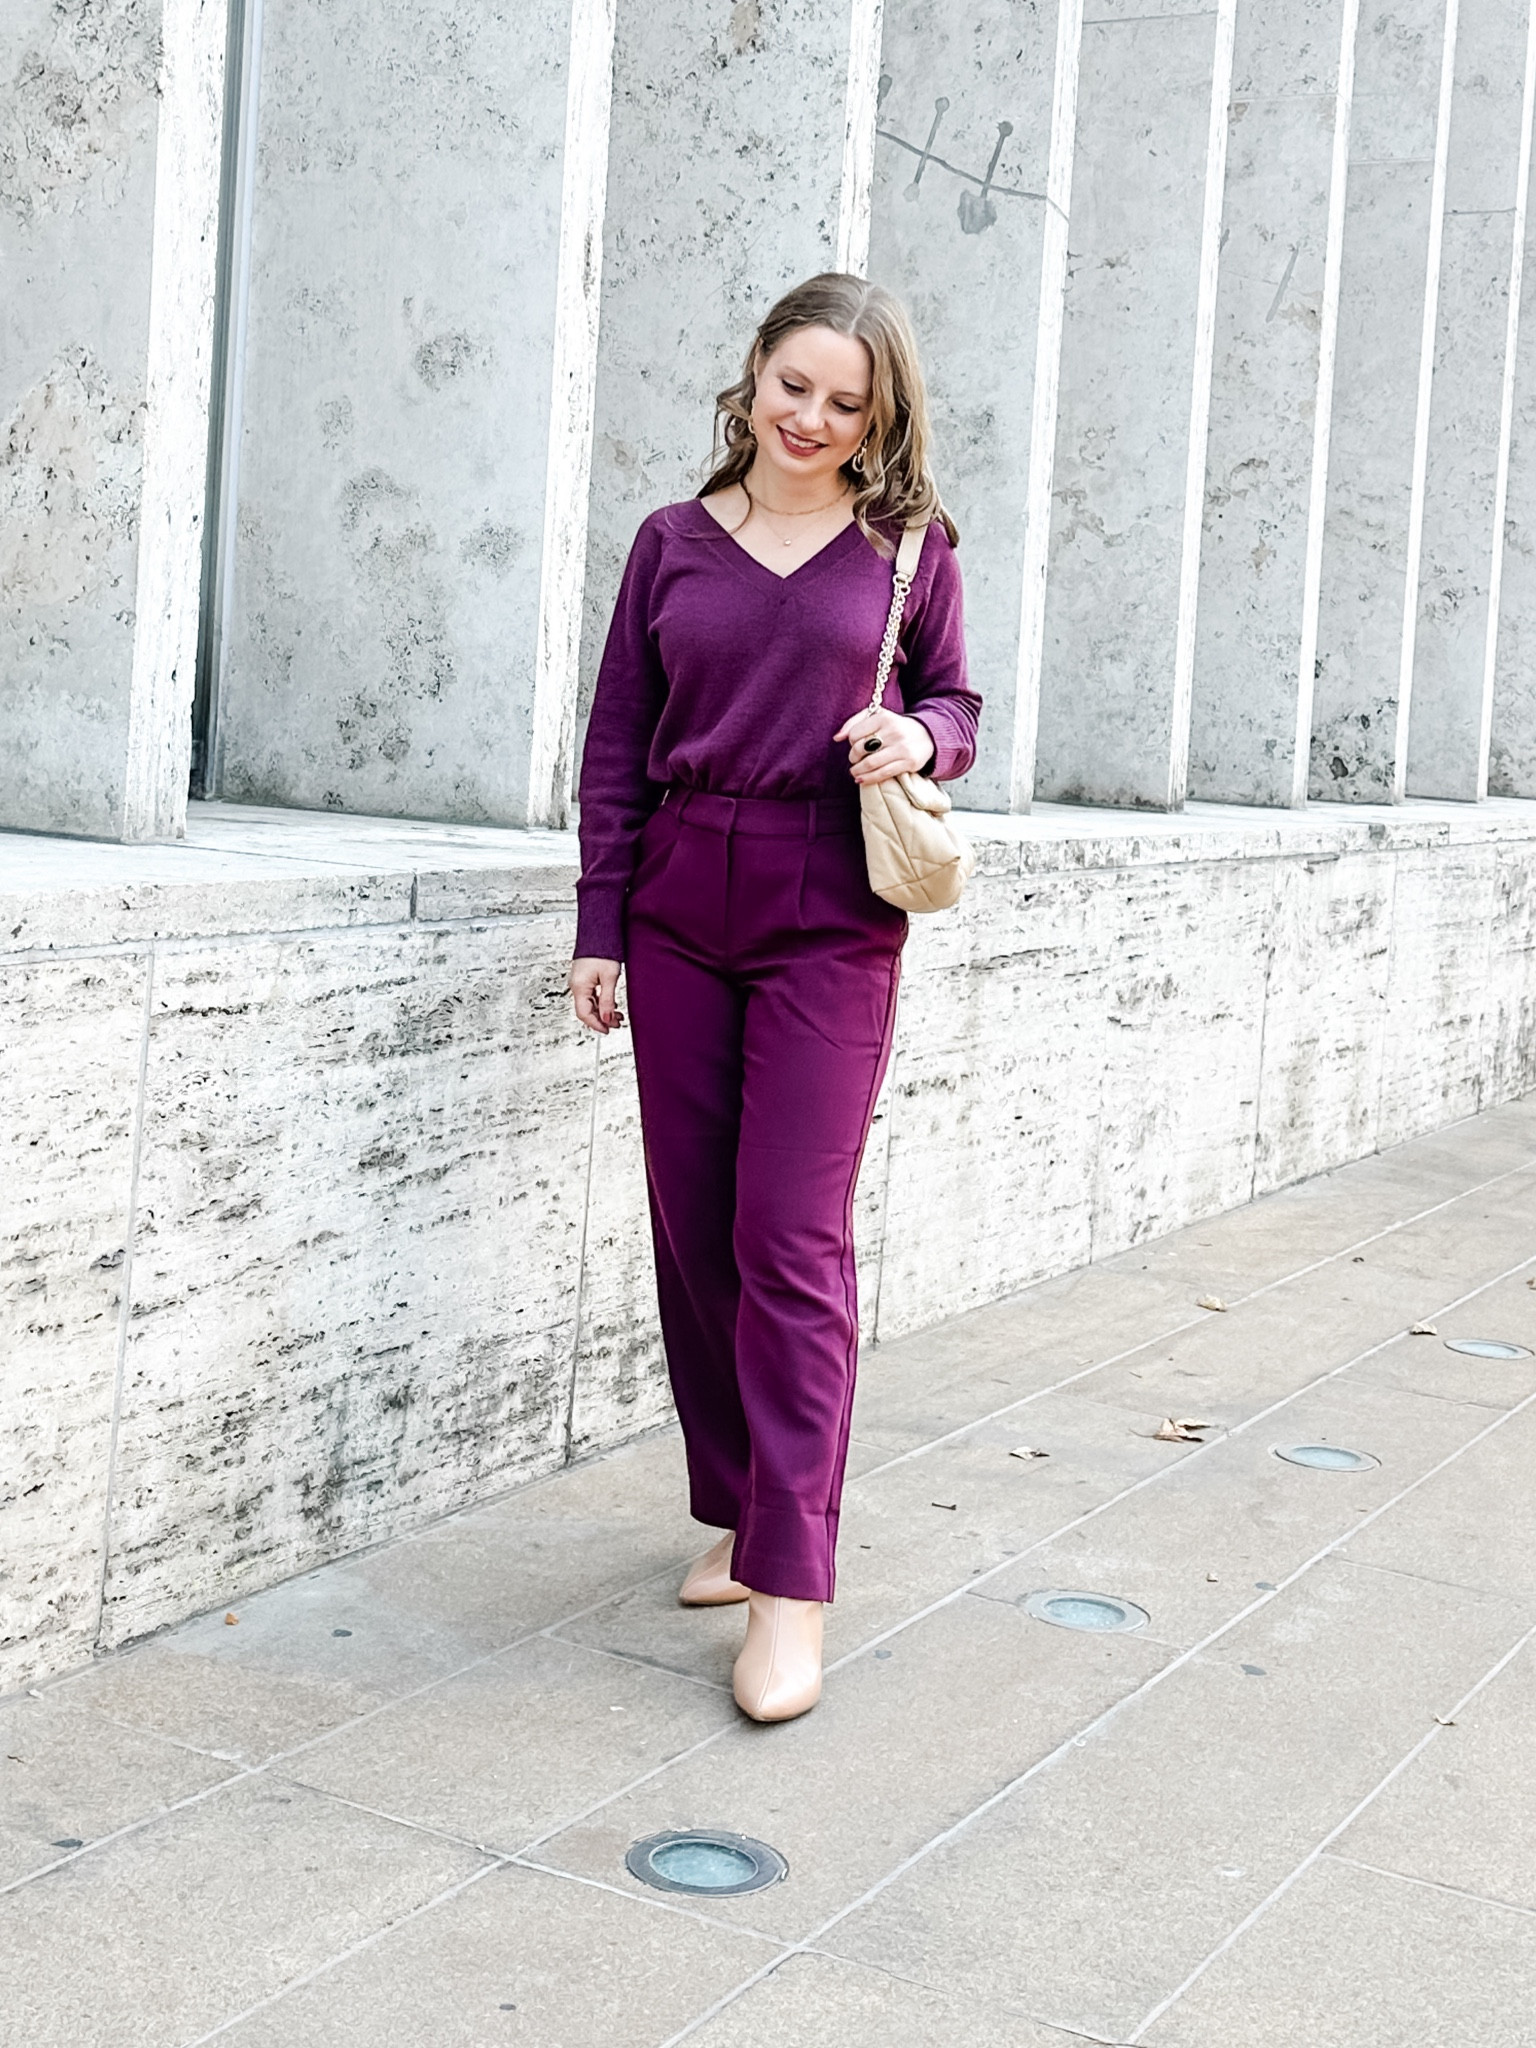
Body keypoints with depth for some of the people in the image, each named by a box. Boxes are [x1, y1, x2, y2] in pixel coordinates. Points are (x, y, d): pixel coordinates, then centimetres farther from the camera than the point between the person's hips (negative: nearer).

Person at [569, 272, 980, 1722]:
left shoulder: (907, 547, 5)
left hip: (830, 919, -3)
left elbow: (955, 703, 15)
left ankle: (791, 1584, -6)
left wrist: (920, 738, -9)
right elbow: (617, 746, 10)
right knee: (693, 1230, 6)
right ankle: (738, 1514, 22)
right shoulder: (674, 543, 9)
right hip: (680, 907, 3)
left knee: (792, 1237, -9)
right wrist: (600, 927, 5)